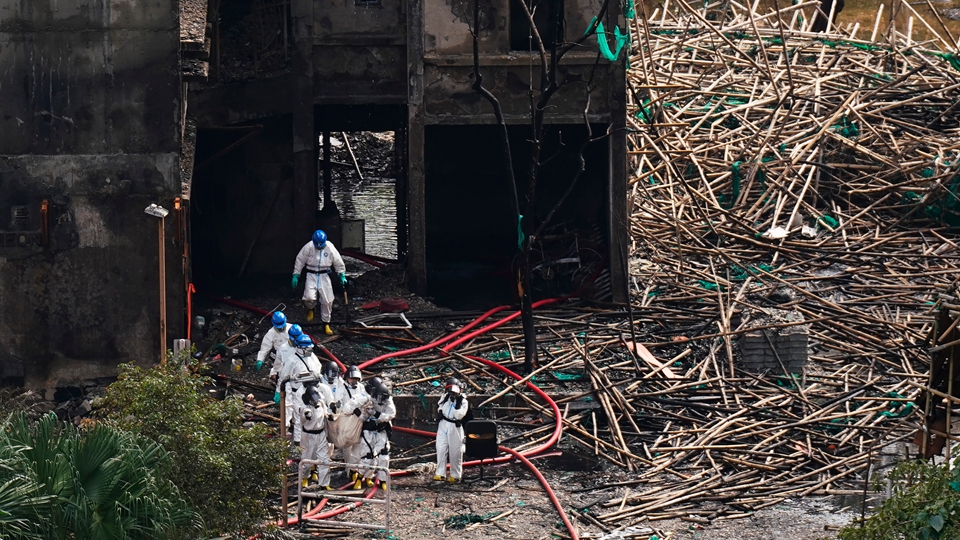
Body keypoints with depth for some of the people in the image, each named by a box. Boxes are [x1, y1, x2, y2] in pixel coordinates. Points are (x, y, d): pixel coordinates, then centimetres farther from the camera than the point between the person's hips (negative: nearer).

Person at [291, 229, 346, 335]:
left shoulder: (330, 248, -8)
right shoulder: (308, 247, -11)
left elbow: (338, 263, 5)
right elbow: (300, 261, -2)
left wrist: (342, 276, 5)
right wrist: (295, 276, -1)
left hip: (324, 275, 1)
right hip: (311, 275, -1)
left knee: (327, 300, -1)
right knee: (309, 297, -20)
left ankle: (326, 323, 16)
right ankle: (310, 309, 18)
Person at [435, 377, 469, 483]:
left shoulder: (463, 401, -3)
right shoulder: (445, 397, 9)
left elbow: (459, 415, -13)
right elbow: (439, 409, 4)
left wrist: (457, 404, -18)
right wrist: (446, 399, -6)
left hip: (455, 428, -4)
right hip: (443, 426, 4)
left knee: (455, 452, -1)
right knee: (441, 450, -3)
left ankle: (455, 475, 7)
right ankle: (440, 473, 0)